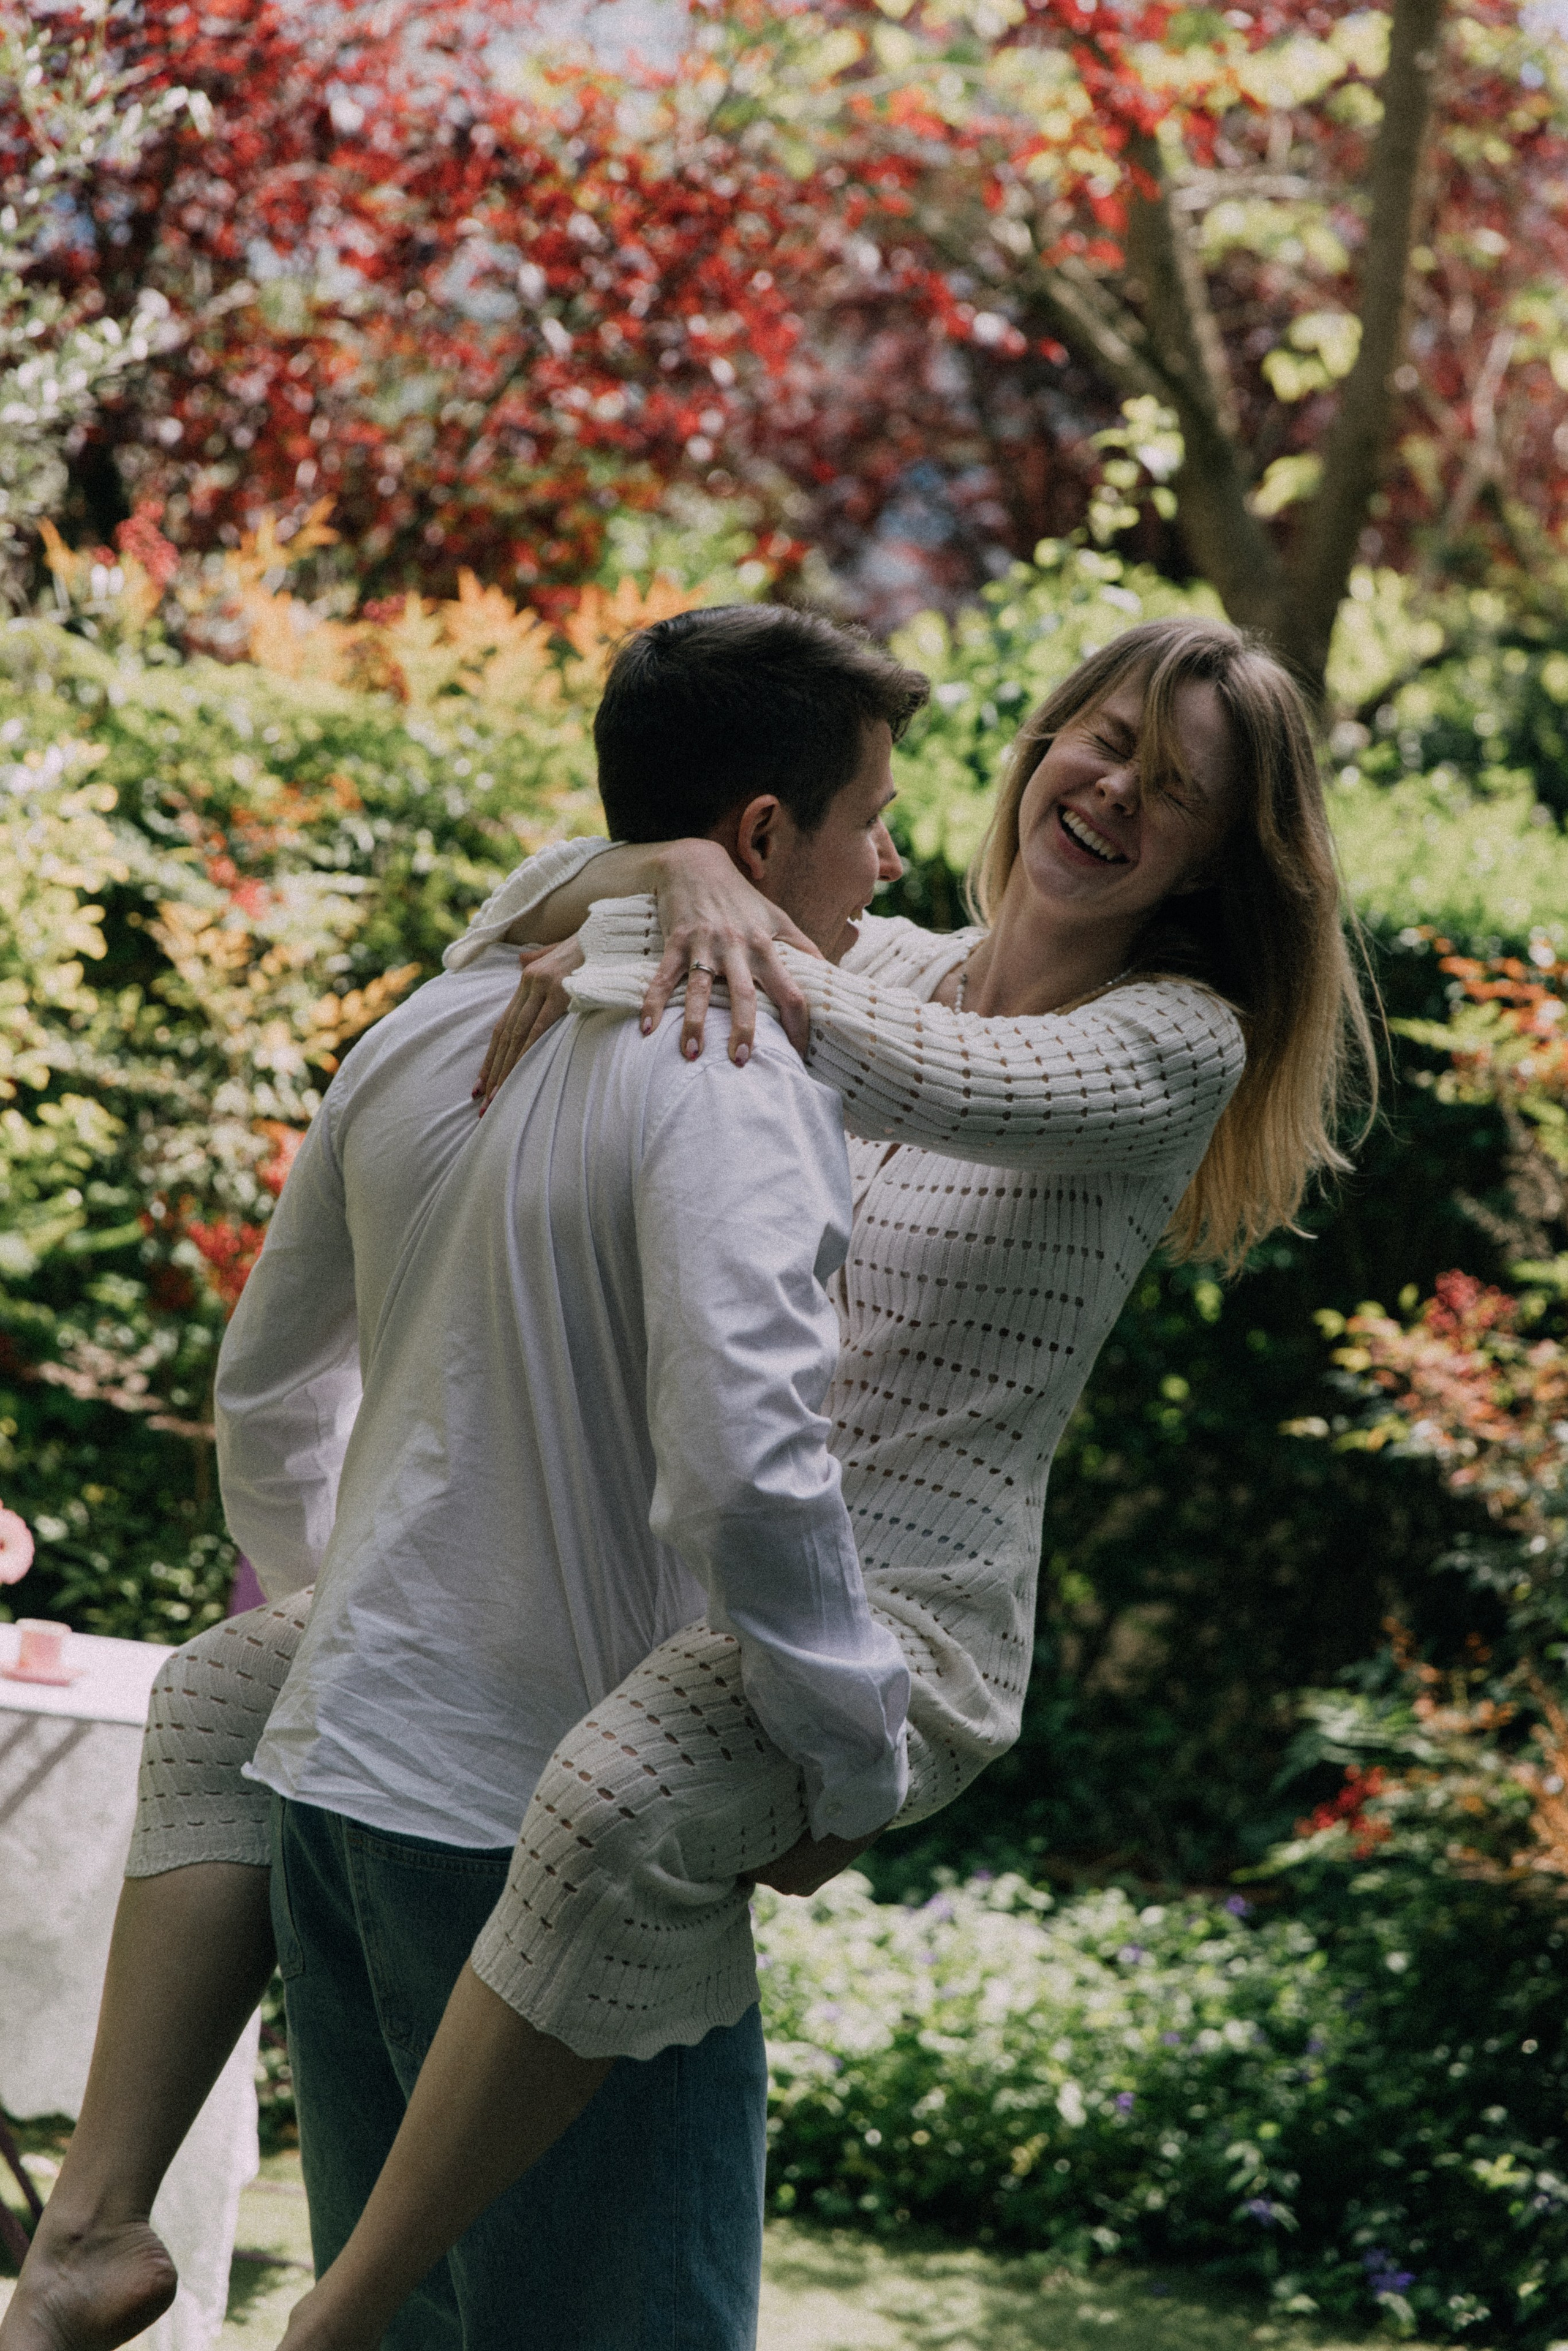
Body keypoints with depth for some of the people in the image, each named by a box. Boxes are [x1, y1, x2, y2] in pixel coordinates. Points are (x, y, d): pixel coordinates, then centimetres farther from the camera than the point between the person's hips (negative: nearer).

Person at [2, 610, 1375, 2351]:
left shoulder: (1178, 1040, -5)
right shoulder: (876, 965, 12)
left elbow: (946, 1084, -25)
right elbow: (502, 948, 5)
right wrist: (669, 868, -15)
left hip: (893, 1624, -8)